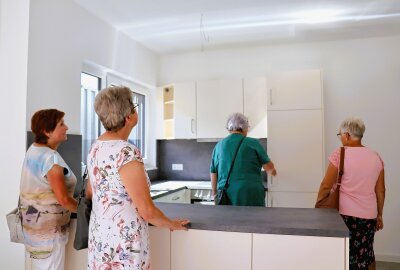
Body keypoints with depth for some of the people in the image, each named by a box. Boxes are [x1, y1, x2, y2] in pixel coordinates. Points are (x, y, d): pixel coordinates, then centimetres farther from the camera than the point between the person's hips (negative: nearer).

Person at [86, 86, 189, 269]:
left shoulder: (96, 147, 2)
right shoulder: (126, 152, -25)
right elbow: (147, 211, -21)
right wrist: (172, 224, -3)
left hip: (99, 238, 8)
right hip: (123, 245, -8)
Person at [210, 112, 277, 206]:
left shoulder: (219, 146, 5)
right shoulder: (253, 143, -3)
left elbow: (213, 173, 10)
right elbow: (268, 167, 0)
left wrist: (214, 193, 21)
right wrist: (272, 171, 23)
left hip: (227, 195, 3)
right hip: (250, 195, -2)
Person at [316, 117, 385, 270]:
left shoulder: (340, 154, -11)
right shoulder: (376, 157, 4)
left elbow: (326, 186, -10)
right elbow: (380, 190, 9)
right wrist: (379, 215, 19)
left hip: (345, 214, -5)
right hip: (369, 215, 5)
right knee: (367, 254, 19)